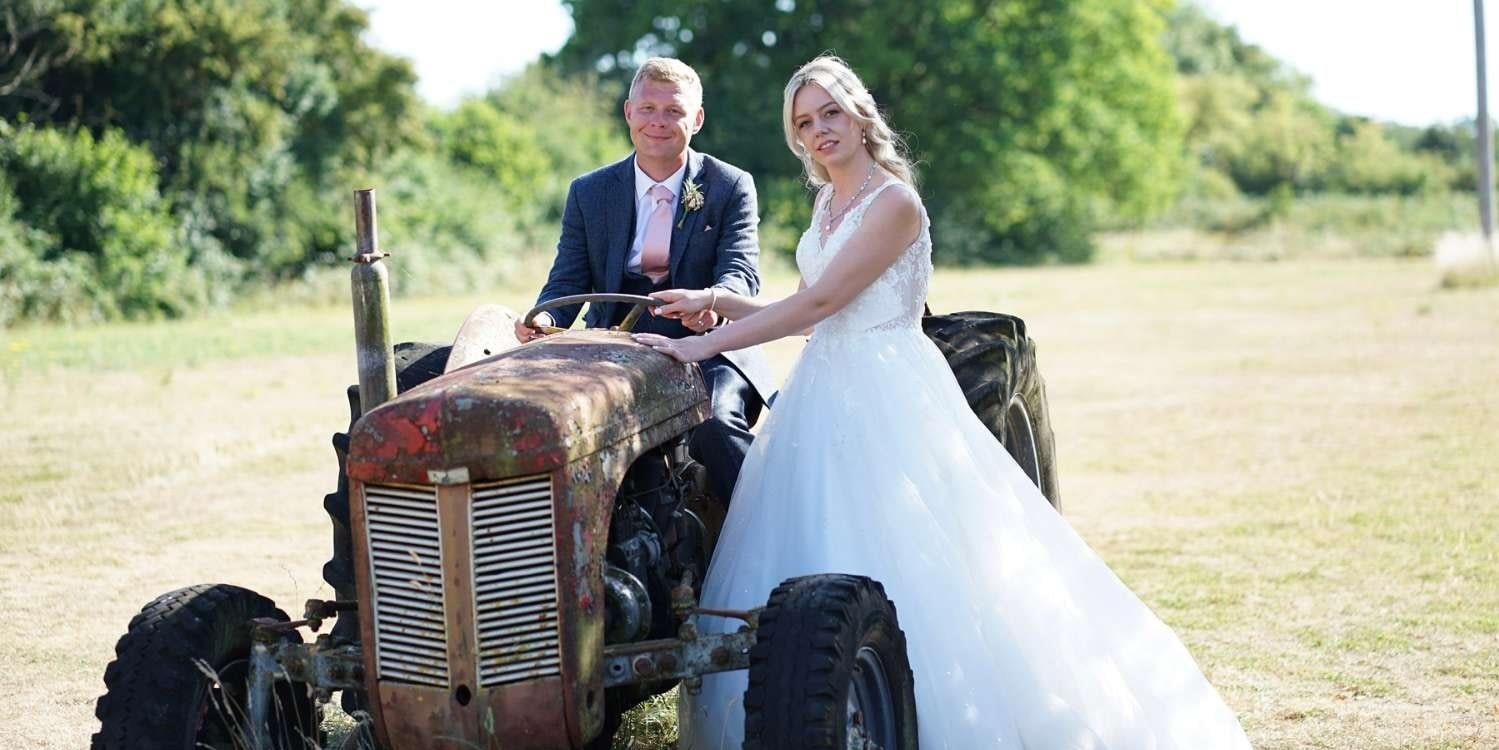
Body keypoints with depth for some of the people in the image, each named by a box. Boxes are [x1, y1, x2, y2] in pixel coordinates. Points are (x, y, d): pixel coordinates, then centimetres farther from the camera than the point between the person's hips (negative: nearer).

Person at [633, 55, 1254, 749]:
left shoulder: (893, 203, -13)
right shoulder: (827, 204, 14)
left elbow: (820, 301, -20)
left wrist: (707, 345, -22)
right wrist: (713, 301, 1)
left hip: (888, 399, -8)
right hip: (826, 398, 8)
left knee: (907, 558, -7)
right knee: (816, 570, 6)